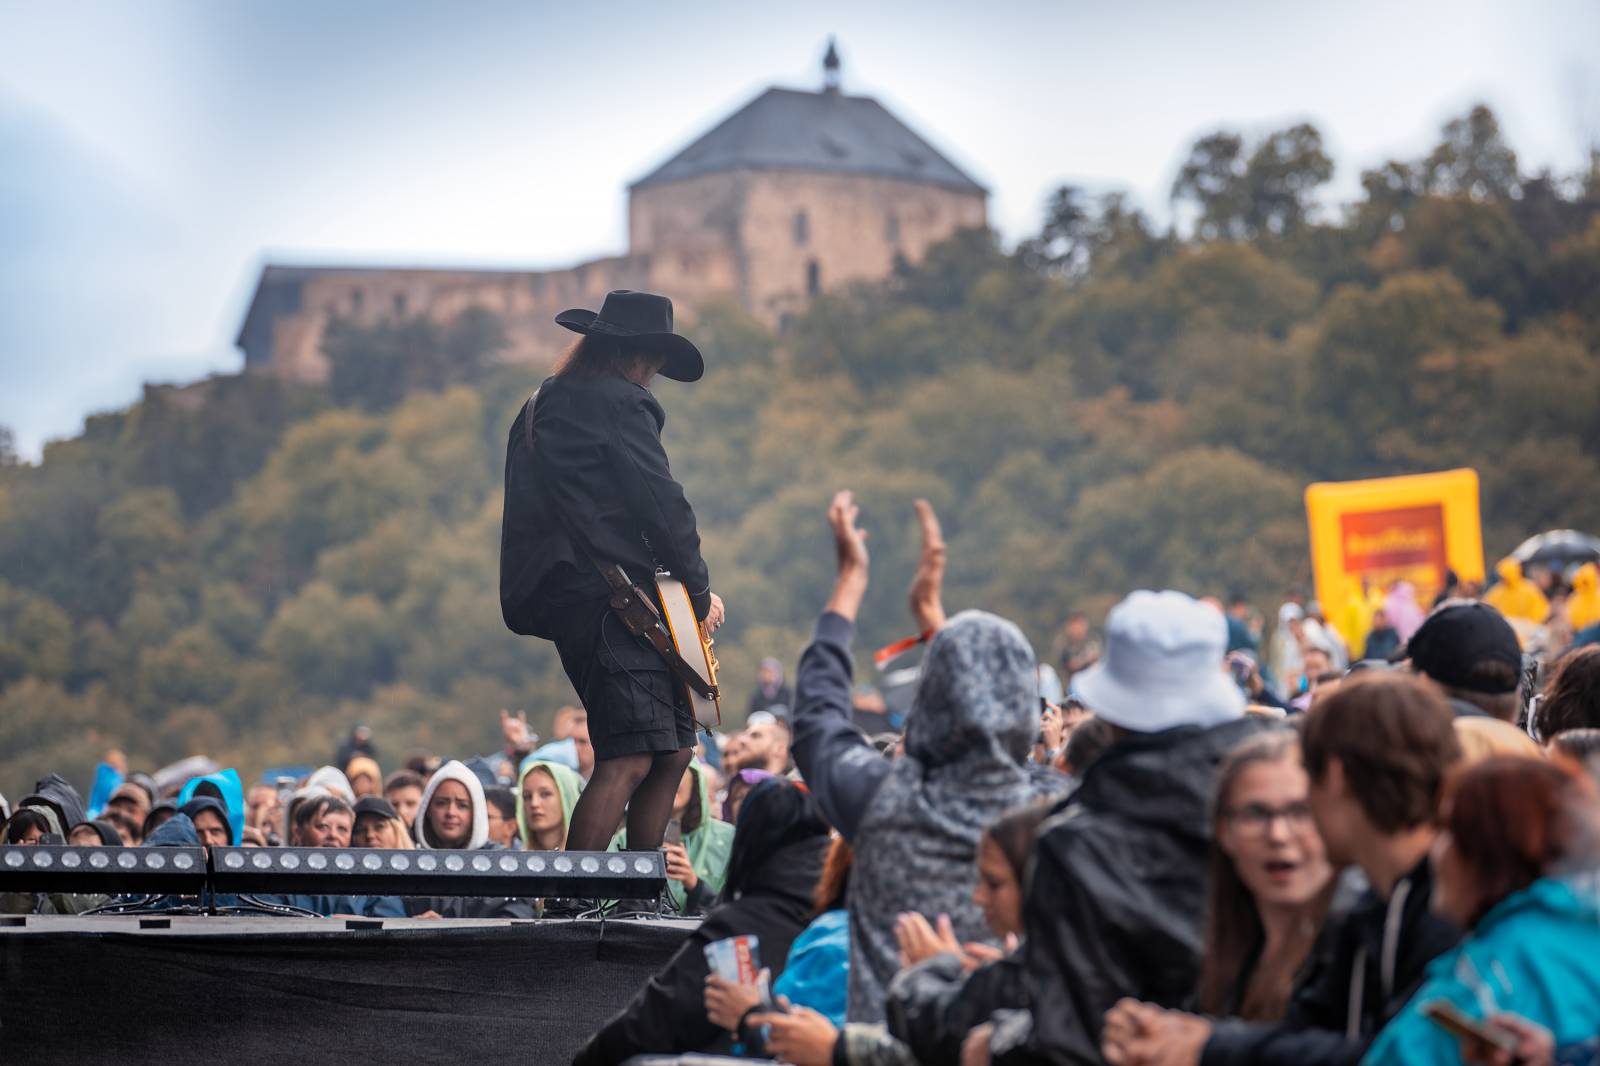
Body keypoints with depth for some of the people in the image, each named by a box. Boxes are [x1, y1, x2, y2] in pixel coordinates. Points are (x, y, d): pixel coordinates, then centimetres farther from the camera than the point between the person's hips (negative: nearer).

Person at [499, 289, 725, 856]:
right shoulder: (620, 403, -6)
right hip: (610, 600, -10)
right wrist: (701, 590, 3)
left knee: (672, 752, 13)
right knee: (629, 761, -15)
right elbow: (663, 503, -9)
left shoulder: (541, 406, 23)